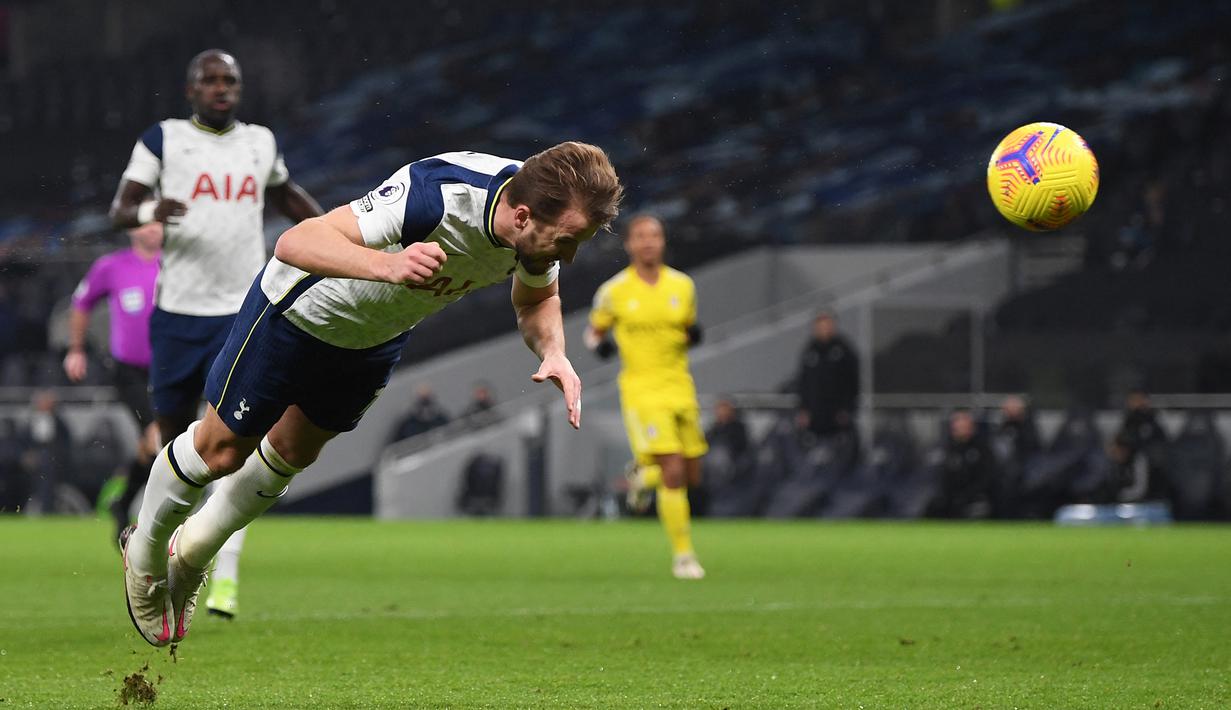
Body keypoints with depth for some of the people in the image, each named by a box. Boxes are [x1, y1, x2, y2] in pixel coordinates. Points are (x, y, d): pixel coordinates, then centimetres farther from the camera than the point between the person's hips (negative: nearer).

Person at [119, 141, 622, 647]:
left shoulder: (541, 221, -23)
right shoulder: (438, 194, -45)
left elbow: (537, 300, 0)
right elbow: (295, 243, -48)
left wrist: (553, 353, -22)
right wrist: (389, 266, -65)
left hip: (379, 338, 7)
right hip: (298, 314, -7)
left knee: (294, 452, 23)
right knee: (221, 449, 7)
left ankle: (193, 549, 47)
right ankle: (145, 551, 36)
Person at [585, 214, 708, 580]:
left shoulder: (682, 286, 5)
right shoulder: (614, 291, -3)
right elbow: (594, 330, 10)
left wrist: (693, 334, -4)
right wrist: (598, 344, -12)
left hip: (679, 386, 4)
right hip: (641, 389, -4)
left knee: (692, 477, 9)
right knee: (673, 472, -17)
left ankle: (643, 475, 41)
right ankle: (683, 555, -7)